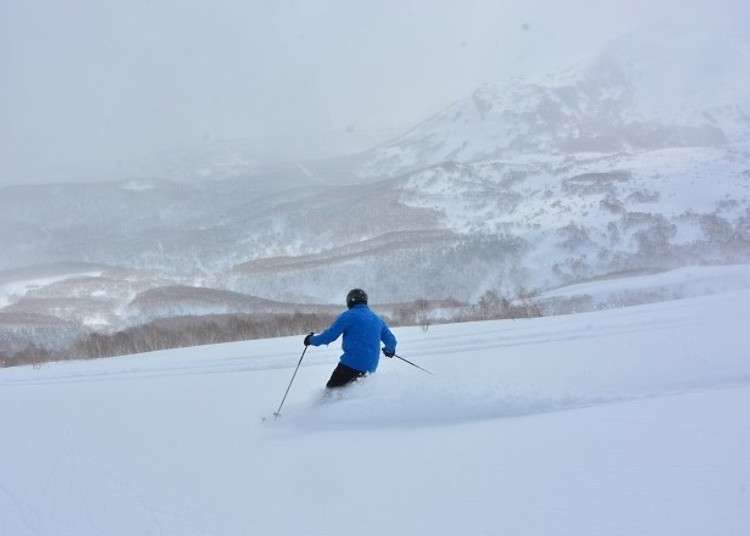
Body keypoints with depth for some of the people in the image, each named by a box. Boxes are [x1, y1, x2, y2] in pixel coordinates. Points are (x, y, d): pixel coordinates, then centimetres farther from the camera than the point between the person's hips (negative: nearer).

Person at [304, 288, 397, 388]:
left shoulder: (348, 316, -2)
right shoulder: (377, 319, 17)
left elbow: (329, 335, -3)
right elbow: (391, 341, 21)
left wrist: (312, 340, 14)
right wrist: (389, 350, 43)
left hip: (351, 365, -7)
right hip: (370, 367, 7)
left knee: (331, 388, -5)